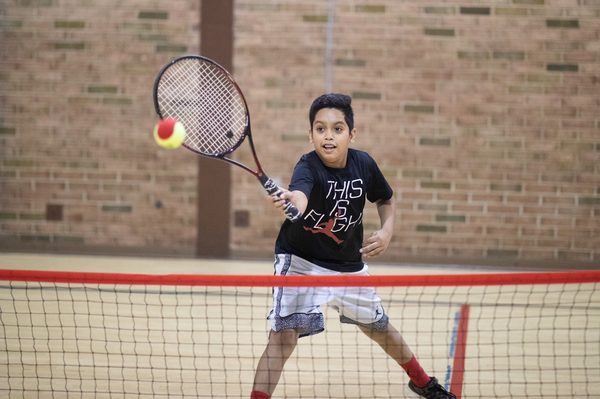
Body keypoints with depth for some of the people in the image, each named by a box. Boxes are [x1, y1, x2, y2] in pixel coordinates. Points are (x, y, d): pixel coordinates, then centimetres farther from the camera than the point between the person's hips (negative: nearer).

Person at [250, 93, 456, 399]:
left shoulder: (364, 164, -14)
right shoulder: (308, 166, -29)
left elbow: (385, 200, 7)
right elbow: (300, 195, -54)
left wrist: (387, 230, -12)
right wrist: (291, 201, -77)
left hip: (349, 263, 5)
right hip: (301, 261, -5)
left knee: (378, 326, 23)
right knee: (284, 336, -22)